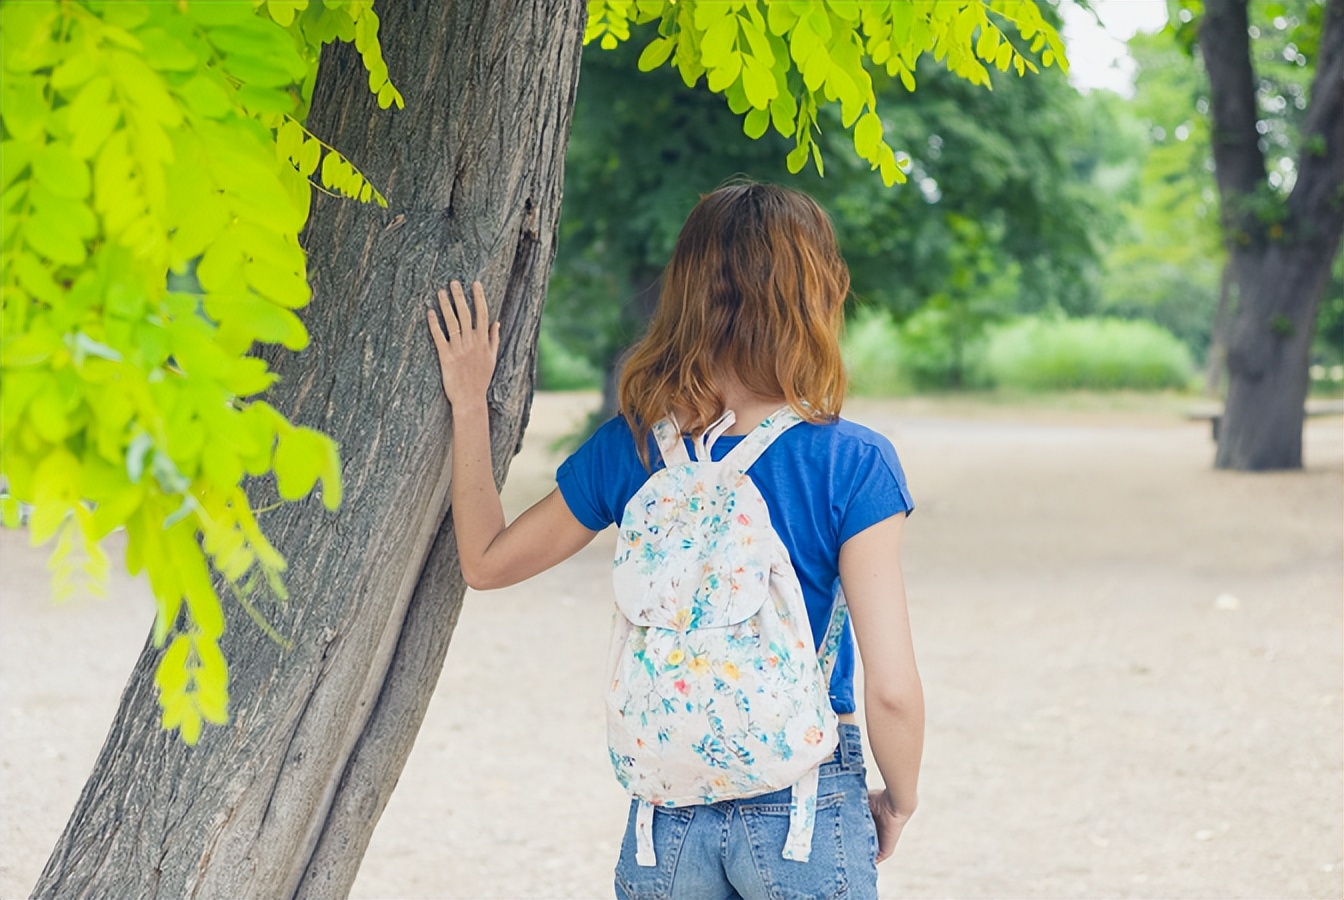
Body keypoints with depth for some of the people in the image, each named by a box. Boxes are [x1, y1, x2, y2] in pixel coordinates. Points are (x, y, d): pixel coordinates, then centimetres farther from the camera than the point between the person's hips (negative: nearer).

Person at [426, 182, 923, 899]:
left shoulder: (629, 450, -4)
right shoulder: (853, 465, -13)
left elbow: (485, 561, 11)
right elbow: (891, 688, -15)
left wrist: (469, 406, 17)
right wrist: (898, 802, 3)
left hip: (666, 817, 3)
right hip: (805, 812, -3)